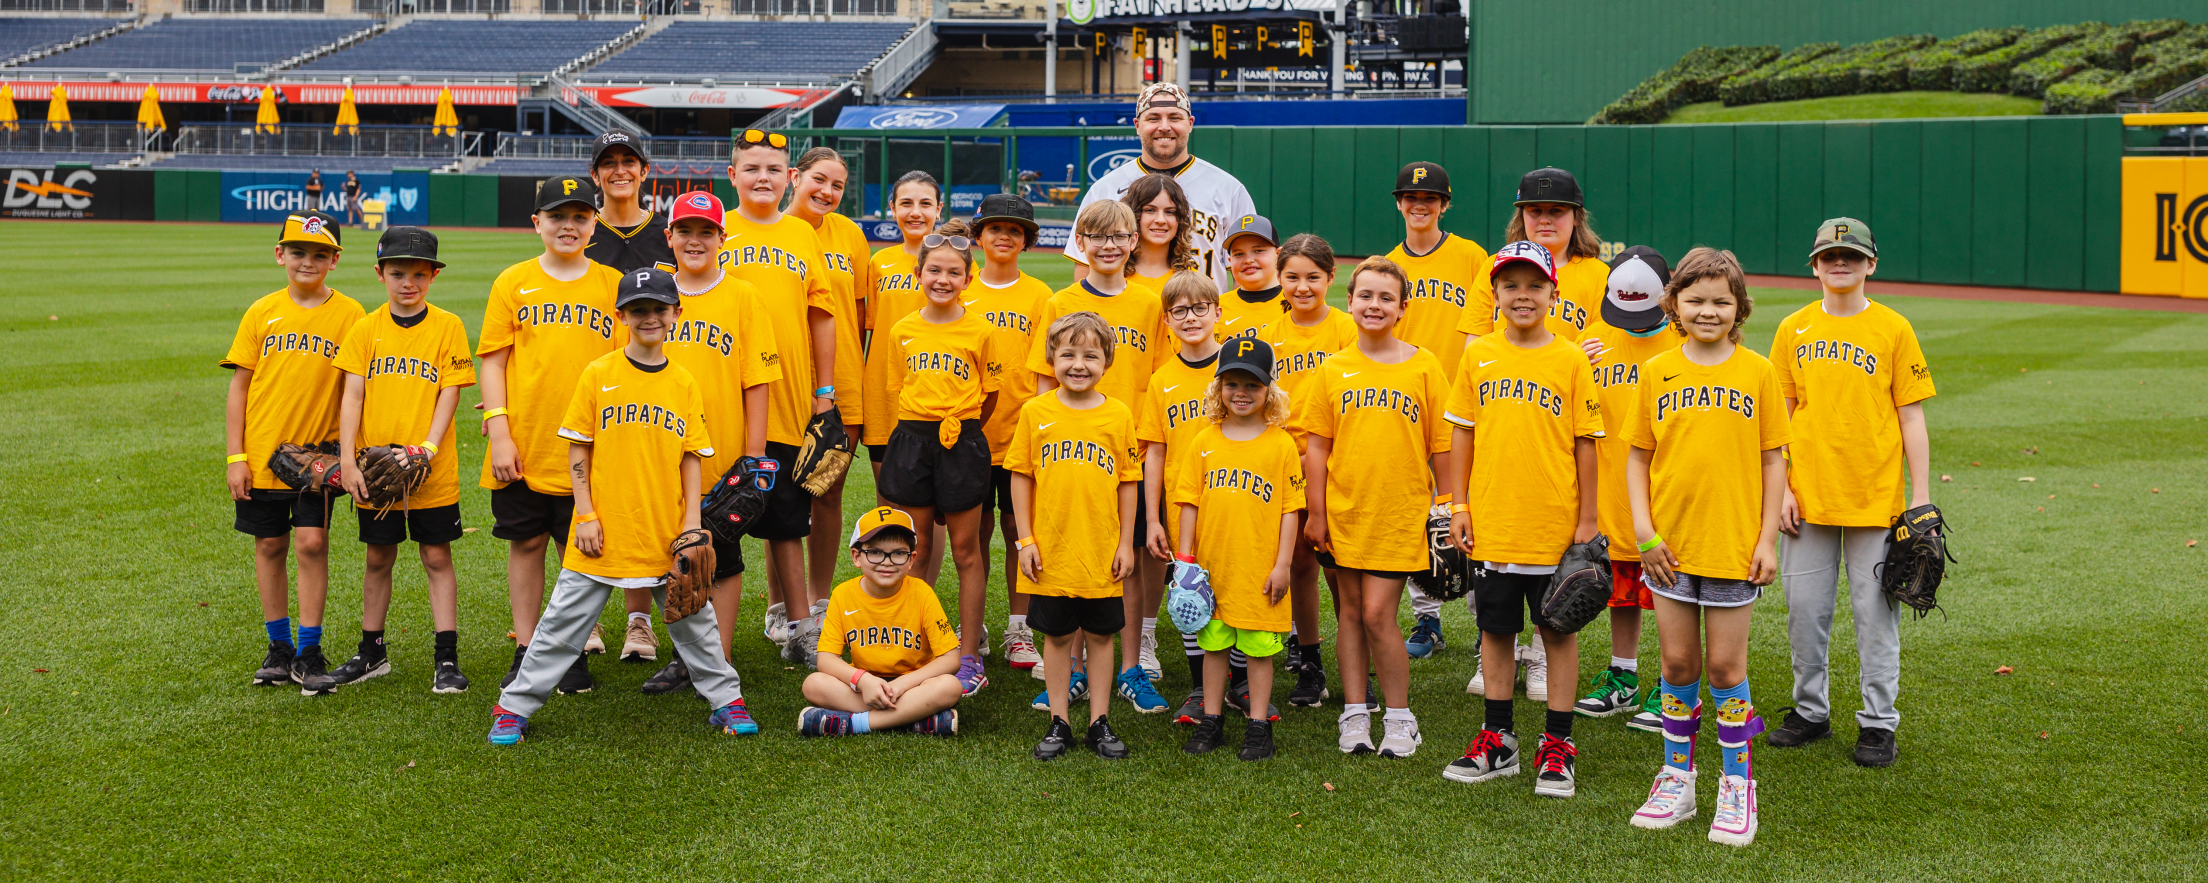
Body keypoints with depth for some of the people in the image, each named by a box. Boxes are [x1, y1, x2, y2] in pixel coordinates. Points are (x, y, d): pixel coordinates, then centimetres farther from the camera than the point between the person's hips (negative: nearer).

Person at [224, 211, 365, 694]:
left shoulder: (349, 314, -2)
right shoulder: (262, 313, 2)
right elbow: (238, 387, 4)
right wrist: (235, 456, -1)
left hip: (318, 455, -2)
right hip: (263, 454, 2)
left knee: (312, 542, -7)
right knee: (269, 546, 9)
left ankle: (309, 652, 4)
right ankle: (279, 647, 22)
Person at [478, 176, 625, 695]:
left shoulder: (613, 285, 4)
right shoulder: (513, 283, 4)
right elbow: (492, 362, 3)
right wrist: (498, 434, -5)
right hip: (523, 447, 1)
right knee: (525, 543, 8)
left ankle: (576, 654, 15)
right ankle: (526, 652, 19)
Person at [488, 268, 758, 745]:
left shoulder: (684, 383, 4)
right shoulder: (598, 375, -2)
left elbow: (691, 457, 7)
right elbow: (578, 451, 0)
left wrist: (692, 521, -1)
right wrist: (586, 514, -6)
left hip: (666, 533, 2)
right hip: (603, 531, -2)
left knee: (693, 618, 12)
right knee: (564, 621, 4)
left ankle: (726, 700, 24)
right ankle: (514, 707, 14)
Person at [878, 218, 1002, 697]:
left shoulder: (980, 331, -3)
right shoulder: (901, 331, 5)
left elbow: (989, 398, 4)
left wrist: (956, 425, 2)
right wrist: (923, 427, 8)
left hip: (962, 445, -3)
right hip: (911, 441, 3)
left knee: (966, 552, 4)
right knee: (914, 552, 8)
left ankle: (969, 657, 12)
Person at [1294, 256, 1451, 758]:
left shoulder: (1424, 367, -1)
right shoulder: (1334, 370, 3)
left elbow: (1442, 445, 1)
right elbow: (1315, 444, 5)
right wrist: (1316, 511, 2)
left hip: (1400, 511, -3)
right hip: (1344, 510, 3)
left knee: (1377, 613, -7)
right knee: (1349, 612, 9)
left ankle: (1400, 718, 9)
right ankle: (1355, 714, 20)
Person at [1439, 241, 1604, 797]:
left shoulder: (1571, 361, -3)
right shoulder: (1478, 356, 3)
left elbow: (1585, 443, -2)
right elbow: (1462, 434, 7)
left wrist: (1587, 519, -3)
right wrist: (1459, 507, 3)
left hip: (1555, 524, -2)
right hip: (1491, 522, 2)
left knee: (1559, 629, 6)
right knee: (1495, 627, 12)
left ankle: (1558, 746, 17)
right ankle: (1499, 741, 24)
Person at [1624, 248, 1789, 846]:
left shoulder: (1757, 372, -1)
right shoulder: (1657, 372, 2)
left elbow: (1773, 460, 2)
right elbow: (1637, 456, 6)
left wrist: (1768, 538, -4)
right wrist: (1643, 529, -4)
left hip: (1734, 543, -2)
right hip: (1670, 545, 2)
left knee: (1725, 668, 3)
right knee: (1678, 663, 9)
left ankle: (1737, 784, 17)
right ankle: (1677, 778, 22)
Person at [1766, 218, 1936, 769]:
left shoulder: (1893, 330, -1)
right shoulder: (1793, 330, 6)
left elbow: (1912, 418, 0)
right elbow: (1780, 416, 8)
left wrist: (1921, 497, -4)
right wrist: (1781, 488, 1)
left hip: (1875, 497, -2)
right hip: (1808, 497, 3)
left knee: (1875, 612, 3)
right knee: (1804, 610, 8)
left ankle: (1878, 724, 13)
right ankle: (1811, 712, 23)